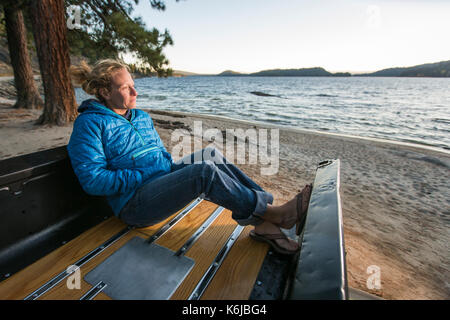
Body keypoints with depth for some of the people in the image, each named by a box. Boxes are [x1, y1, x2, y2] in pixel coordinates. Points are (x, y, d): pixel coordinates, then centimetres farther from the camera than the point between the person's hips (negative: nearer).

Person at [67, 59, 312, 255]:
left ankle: (262, 222, -19)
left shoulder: (142, 117, 16)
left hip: (163, 176, 7)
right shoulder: (90, 124, -6)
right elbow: (93, 180, -14)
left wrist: (170, 167, 0)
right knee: (205, 172, -29)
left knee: (211, 155, -15)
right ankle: (273, 213, -18)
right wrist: (143, 176, -17)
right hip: (134, 204, -7)